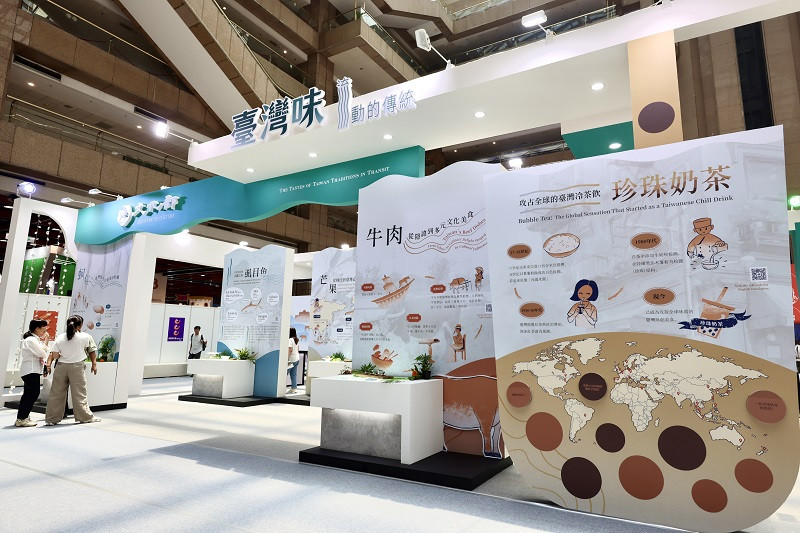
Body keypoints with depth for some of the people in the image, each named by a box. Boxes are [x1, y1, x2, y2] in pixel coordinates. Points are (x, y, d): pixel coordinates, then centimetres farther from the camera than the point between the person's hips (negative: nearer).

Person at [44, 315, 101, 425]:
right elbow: (92, 351, 11)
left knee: (56, 393, 11)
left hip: (61, 367, 3)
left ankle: (51, 418, 18)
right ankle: (85, 417, 12)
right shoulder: (86, 337, -1)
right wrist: (94, 364, 21)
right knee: (79, 393, 5)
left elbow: (54, 356, -1)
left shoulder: (60, 338, 4)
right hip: (77, 367, -3)